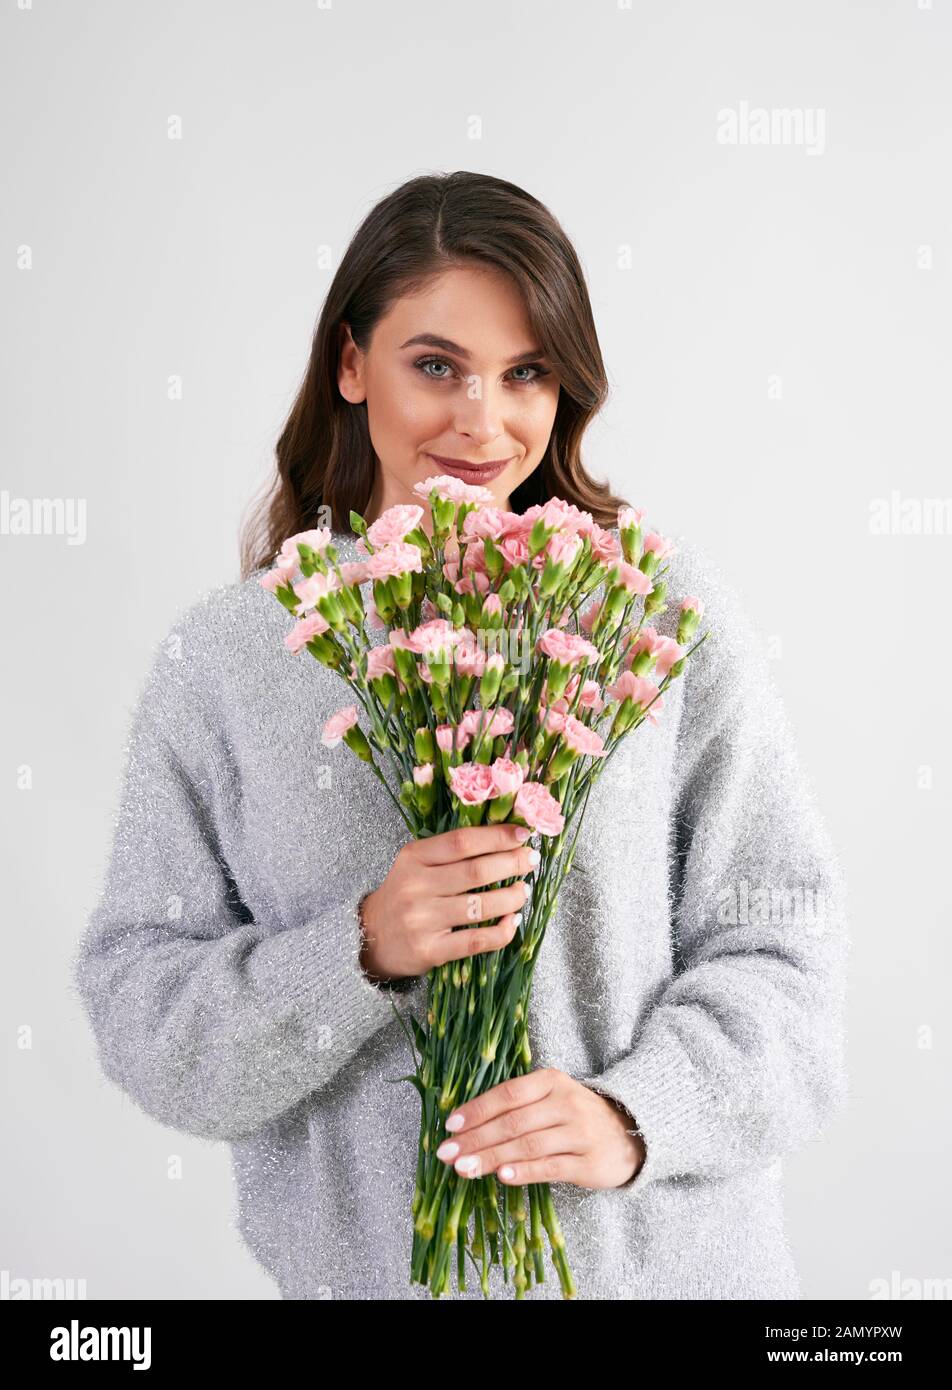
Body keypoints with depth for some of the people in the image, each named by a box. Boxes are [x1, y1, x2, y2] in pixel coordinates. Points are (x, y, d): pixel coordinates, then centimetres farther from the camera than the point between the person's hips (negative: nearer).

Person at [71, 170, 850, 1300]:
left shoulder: (668, 612, -6)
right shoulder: (222, 657, -5)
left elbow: (777, 940, -5)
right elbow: (137, 1014, -5)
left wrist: (638, 1114, -20)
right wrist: (362, 952, -21)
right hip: (360, 1260, 0)